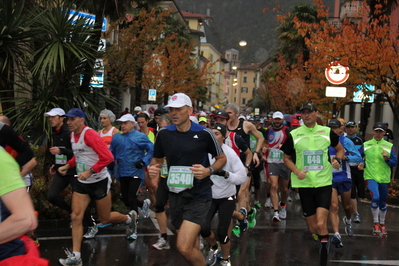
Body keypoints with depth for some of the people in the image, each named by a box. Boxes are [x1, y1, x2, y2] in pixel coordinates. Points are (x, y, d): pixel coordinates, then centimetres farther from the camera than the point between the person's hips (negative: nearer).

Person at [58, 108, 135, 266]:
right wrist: (67, 165, 5)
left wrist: (90, 171, -28)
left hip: (99, 182, -7)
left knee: (104, 219, 8)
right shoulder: (72, 135, 4)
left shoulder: (90, 135, -21)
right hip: (82, 183, 7)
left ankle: (129, 219, 39)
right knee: (76, 217, -3)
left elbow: (107, 157, -27)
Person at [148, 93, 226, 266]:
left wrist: (208, 171, -17)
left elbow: (222, 158, 3)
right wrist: (153, 169, -8)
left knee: (184, 247, -19)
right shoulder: (164, 133, 1)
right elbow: (157, 159, 15)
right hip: (175, 195, 5)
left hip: (198, 196, -5)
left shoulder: (204, 133, -10)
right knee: (191, 248, 17)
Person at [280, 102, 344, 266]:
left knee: (321, 225, -15)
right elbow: (287, 158, 9)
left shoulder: (327, 132, 2)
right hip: (304, 184, 1)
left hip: (324, 184, -1)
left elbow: (340, 149, 17)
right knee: (312, 228, 4)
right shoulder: (293, 135, 0)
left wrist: (337, 159, -5)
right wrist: (297, 171, -9)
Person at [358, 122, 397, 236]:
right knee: (375, 198, -22)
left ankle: (382, 224, 35)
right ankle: (375, 223, -2)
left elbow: (395, 162, 3)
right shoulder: (365, 145, 5)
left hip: (384, 178, 2)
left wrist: (387, 159, -16)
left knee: (383, 202, 12)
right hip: (370, 176, -2)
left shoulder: (389, 146, 4)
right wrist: (362, 164, -7)